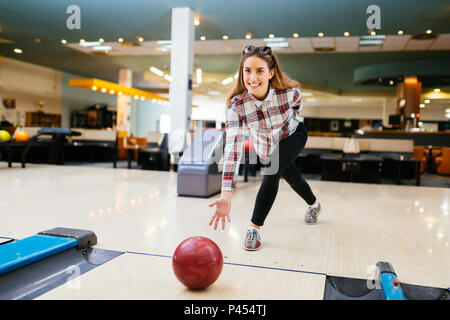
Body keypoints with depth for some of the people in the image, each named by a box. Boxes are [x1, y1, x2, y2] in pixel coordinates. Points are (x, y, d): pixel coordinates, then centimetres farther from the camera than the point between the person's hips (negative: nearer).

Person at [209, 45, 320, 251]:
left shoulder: (290, 91, -35)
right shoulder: (236, 105, -35)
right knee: (292, 178, 22)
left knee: (271, 173, -26)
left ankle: (254, 228, -10)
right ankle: (314, 205, 54)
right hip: (264, 145, 2)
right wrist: (226, 195, -51)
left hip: (293, 136, -2)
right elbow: (232, 148, -42)